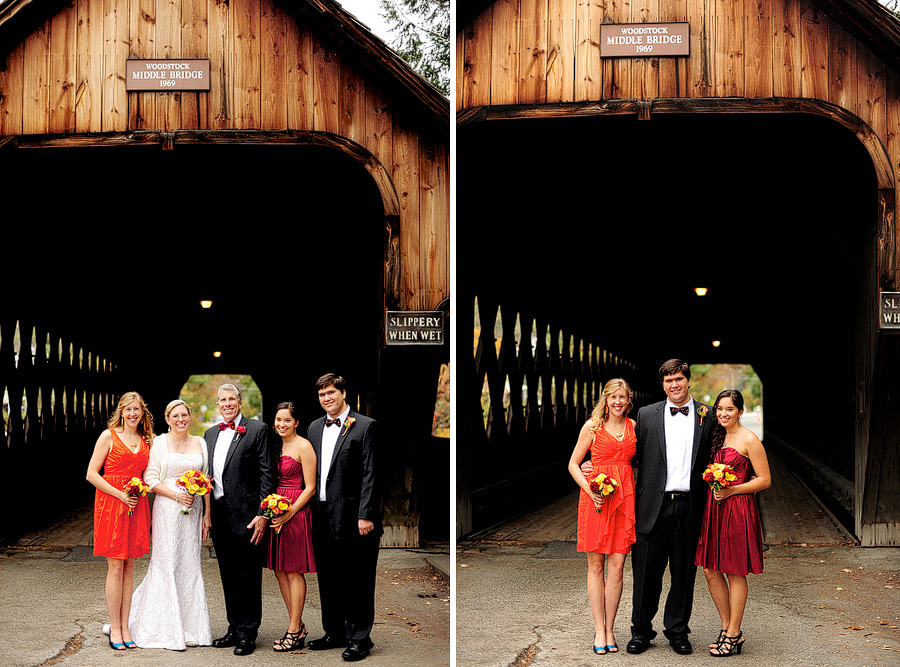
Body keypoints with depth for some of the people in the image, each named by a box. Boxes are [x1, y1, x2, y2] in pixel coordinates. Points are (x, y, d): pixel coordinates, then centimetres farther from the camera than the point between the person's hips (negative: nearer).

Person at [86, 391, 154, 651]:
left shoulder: (146, 441, 12)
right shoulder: (109, 436, -2)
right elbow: (92, 474, -6)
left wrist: (140, 492, -1)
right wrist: (121, 495, -12)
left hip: (137, 506, 4)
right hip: (111, 504, -4)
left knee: (129, 567, 7)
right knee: (116, 568, -3)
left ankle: (125, 627, 11)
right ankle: (115, 629, 4)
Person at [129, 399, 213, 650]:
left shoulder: (200, 443, 11)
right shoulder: (159, 443, 0)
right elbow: (151, 479, -4)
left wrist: (207, 514, 7)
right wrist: (177, 495, -14)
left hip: (193, 510, 4)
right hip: (167, 508, -4)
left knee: (190, 564, 5)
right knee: (166, 563, -4)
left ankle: (190, 627, 11)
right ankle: (166, 629, 2)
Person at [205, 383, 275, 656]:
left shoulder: (257, 430, -4)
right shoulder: (210, 434, 15)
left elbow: (267, 474, -8)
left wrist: (262, 514, -15)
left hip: (246, 516, -6)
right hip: (219, 516, 6)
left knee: (248, 578, 0)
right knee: (228, 577, 14)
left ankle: (248, 634, 7)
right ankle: (234, 629, 23)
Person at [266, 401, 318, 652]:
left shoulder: (303, 446, -7)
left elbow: (310, 488, -10)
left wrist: (288, 514, -17)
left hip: (295, 512, -7)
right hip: (275, 512, 8)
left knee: (293, 571, -2)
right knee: (279, 571, 9)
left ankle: (294, 631, 4)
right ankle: (298, 627, 18)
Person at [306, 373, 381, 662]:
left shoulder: (365, 426, -6)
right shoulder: (315, 428, 14)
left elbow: (370, 475, -11)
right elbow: (310, 472, 16)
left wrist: (366, 515, -16)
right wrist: (309, 512, 9)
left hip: (353, 517, -6)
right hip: (322, 518, 7)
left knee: (358, 581, 1)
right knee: (328, 580, 15)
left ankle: (360, 639, 10)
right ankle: (335, 633, 27)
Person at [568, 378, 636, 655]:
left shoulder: (633, 426, 12)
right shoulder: (592, 426, 3)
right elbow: (573, 464, 5)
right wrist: (590, 489, -10)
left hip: (624, 496, 2)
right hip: (595, 498, -2)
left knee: (617, 565, 0)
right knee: (596, 565, 1)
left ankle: (609, 629, 9)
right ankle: (599, 629, 7)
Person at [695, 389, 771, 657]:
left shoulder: (749, 439, -9)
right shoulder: (717, 436, 12)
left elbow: (765, 480, -10)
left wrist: (731, 490, -16)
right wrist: (713, 487, 6)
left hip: (738, 509, -7)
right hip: (713, 507, 7)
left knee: (735, 572, 1)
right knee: (710, 570, 8)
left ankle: (733, 635, 11)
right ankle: (728, 629, 21)